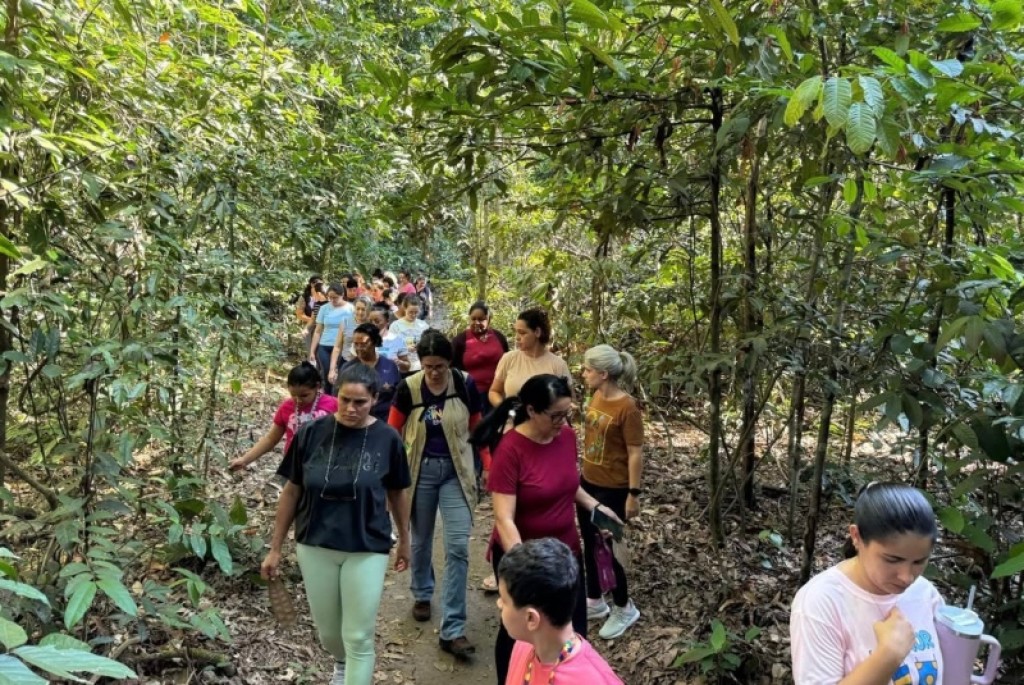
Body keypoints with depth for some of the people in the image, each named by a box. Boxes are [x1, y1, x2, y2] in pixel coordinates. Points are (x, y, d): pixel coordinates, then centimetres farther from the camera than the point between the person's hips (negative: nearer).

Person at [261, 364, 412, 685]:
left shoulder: (387, 439, -10)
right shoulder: (311, 433, -8)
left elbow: (397, 493, 4)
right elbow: (291, 491, 1)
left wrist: (404, 540, 13)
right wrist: (275, 548, 4)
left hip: (367, 549, -2)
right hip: (315, 546, 2)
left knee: (358, 637, 2)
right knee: (328, 631, 19)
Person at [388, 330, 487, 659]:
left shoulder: (465, 385, -9)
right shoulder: (408, 388, -11)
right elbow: (392, 432, -2)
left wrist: (491, 466, 0)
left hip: (455, 470, 0)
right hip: (420, 469, 0)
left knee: (458, 548, -6)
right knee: (421, 539, 17)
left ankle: (452, 629, 0)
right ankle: (421, 595, 45)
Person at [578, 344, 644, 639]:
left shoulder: (627, 407, -22)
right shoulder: (596, 398, 2)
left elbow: (635, 454, -18)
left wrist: (633, 494, -16)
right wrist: (581, 473, 16)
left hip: (612, 489, -8)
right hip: (588, 482, 8)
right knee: (589, 545, 17)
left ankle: (625, 608, 23)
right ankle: (595, 602, 35)